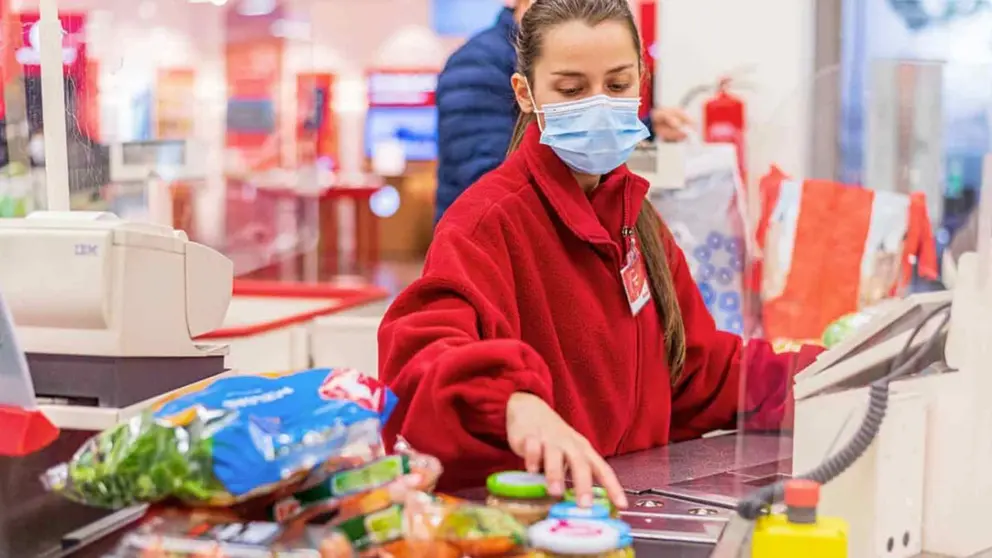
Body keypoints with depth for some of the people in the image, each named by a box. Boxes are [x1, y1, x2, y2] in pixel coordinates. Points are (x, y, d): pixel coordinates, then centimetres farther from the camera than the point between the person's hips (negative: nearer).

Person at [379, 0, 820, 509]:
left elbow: (696, 371, 19)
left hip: (635, 496, 10)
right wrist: (514, 401, -49)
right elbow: (425, 351, -30)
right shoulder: (487, 219, -11)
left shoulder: (637, 217, 13)